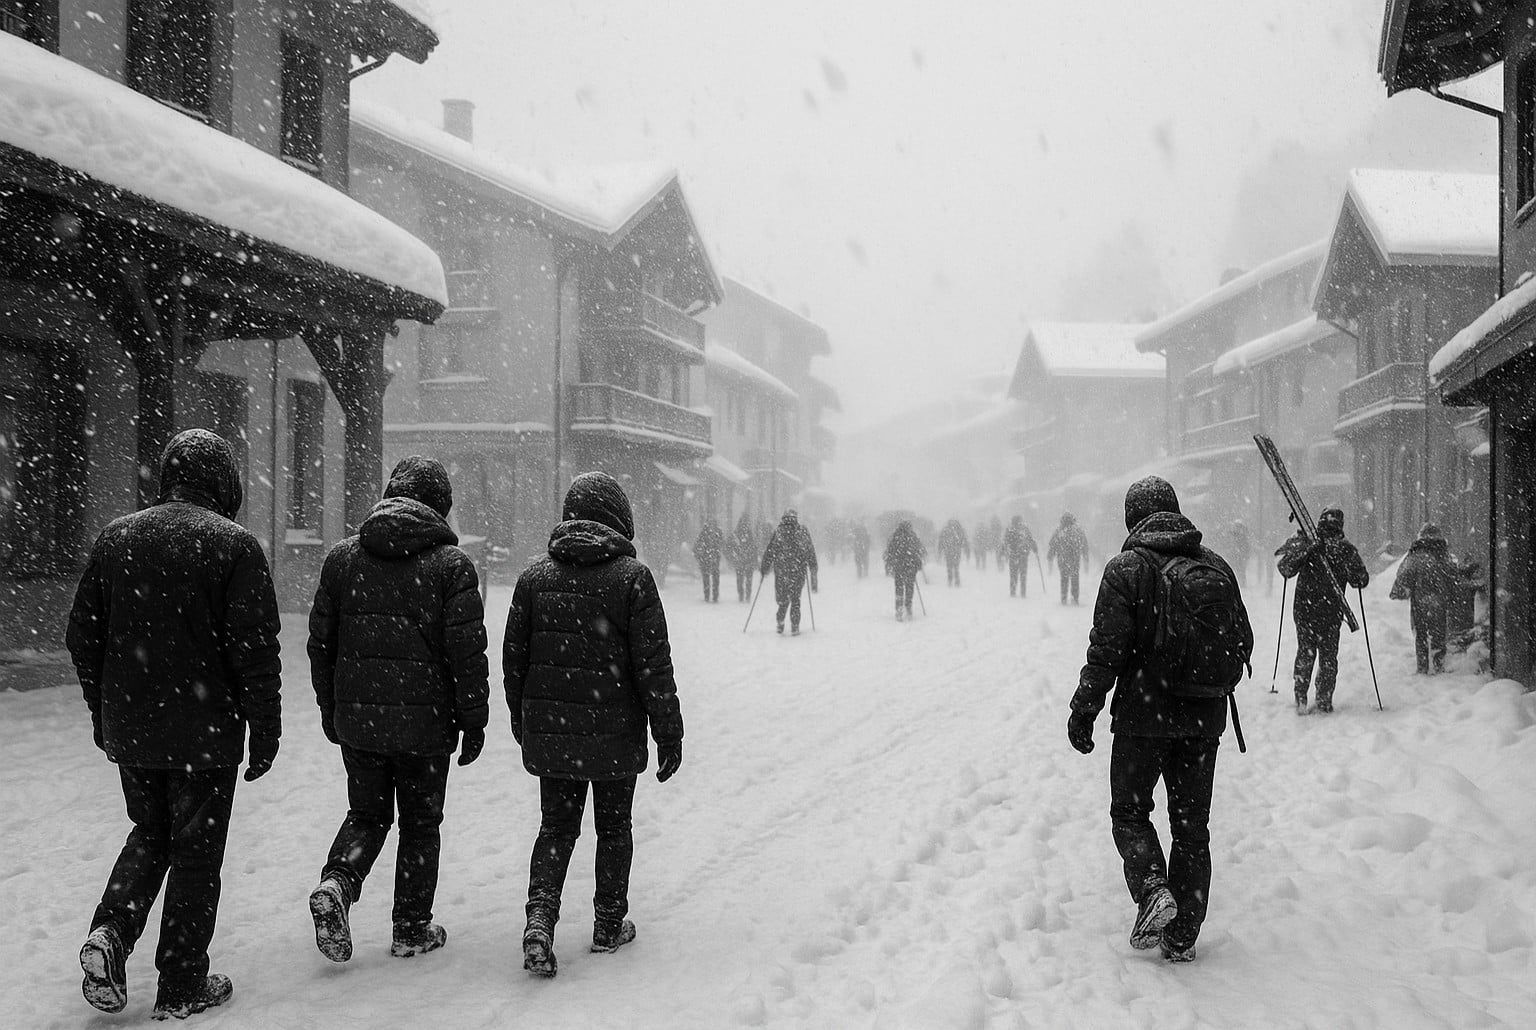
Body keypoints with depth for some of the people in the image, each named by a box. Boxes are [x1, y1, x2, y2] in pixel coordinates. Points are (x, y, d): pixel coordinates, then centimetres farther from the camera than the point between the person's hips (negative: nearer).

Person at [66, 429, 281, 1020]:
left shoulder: (116, 538, 5)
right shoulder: (234, 546, -11)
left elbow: (83, 635, 10)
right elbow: (255, 650, -14)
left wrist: (103, 716, 19)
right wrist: (265, 733, -6)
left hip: (130, 732, 5)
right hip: (205, 735, -5)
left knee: (149, 834, 23)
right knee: (195, 852, 6)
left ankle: (110, 933, 2)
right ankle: (182, 988, 13)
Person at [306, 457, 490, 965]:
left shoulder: (343, 556, 5)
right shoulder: (452, 564, -7)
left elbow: (320, 642, 9)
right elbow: (467, 652, -10)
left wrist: (330, 712, 18)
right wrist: (473, 722, -2)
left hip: (356, 718, 3)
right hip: (425, 721, -3)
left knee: (366, 814, 19)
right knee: (420, 823, 11)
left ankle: (336, 884, -6)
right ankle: (412, 929, 18)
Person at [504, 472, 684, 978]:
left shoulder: (534, 576, 1)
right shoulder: (632, 577, -11)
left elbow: (513, 657, 7)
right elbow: (653, 664, -11)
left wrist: (522, 720, 21)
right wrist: (668, 734, -4)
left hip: (548, 732, 3)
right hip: (614, 734, -3)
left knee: (556, 826, 12)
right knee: (614, 827, 13)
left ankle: (540, 916, -6)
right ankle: (609, 926, 23)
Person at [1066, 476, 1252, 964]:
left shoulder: (1126, 568, -10)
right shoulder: (1217, 567, 5)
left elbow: (1106, 651, -13)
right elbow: (1243, 645, 10)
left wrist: (1083, 711, -3)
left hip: (1144, 715, -4)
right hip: (1204, 721, 4)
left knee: (1129, 811, 13)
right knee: (1192, 824, 12)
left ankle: (1152, 888, -11)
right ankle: (1182, 937, 14)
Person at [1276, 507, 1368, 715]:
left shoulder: (1304, 543, -7)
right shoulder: (1346, 549, -6)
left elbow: (1285, 569, -8)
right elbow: (1361, 580, -1)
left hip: (1304, 609, 1)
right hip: (1331, 612, -1)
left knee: (1305, 652, 13)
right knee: (1328, 655, 11)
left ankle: (1301, 698, 5)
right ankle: (1324, 701, 11)